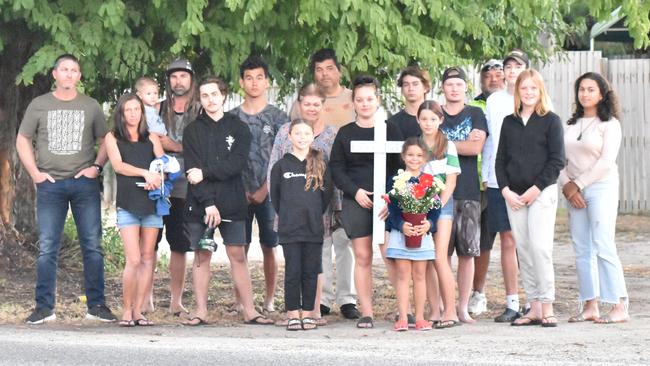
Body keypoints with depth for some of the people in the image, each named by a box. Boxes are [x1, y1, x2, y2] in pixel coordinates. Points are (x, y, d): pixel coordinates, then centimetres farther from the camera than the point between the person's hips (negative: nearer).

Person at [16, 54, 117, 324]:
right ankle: (44, 307, 3)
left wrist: (97, 167, -4)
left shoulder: (91, 107, 9)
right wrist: (35, 173, -1)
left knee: (92, 246, 0)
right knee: (47, 248, -1)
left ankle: (96, 305, 5)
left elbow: (105, 141, 13)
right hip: (50, 184, 0)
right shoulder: (39, 105, 8)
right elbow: (22, 141, 10)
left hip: (84, 183, 0)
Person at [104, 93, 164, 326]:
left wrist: (155, 178, -18)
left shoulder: (151, 138, 16)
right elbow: (118, 165, -7)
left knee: (147, 259, 0)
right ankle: (126, 311, -2)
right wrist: (146, 173, -20)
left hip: (151, 201, 3)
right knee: (133, 260, -12)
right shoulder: (113, 138, 9)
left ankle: (138, 310, 3)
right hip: (128, 204, -3)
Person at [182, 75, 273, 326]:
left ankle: (249, 311, 2)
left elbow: (237, 164, -7)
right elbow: (193, 171, -5)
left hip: (232, 203, 0)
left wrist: (205, 172, -14)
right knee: (201, 255, 2)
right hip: (200, 204, 0)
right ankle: (200, 311, 5)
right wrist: (208, 203, -15)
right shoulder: (193, 131, 5)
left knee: (238, 255, 1)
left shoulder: (238, 129, 7)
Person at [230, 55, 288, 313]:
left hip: (268, 193, -1)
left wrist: (264, 190, -10)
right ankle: (239, 300, 5)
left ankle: (269, 300, 9)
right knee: (240, 248, 1)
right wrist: (240, 190, -5)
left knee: (269, 248, 3)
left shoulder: (277, 117, 3)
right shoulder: (232, 117, 7)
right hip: (240, 193, 1)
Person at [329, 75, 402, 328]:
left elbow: (401, 165, 5)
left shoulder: (391, 131, 7)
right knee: (362, 257, 1)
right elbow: (336, 168, 6)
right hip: (356, 201, 1)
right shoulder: (345, 134, 9)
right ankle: (366, 312, 3)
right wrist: (355, 191, -9)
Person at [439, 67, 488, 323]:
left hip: (469, 191, 1)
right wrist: (464, 143, -7)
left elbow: (476, 148, -4)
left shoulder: (475, 114, 11)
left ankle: (463, 308, 7)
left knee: (467, 252, 0)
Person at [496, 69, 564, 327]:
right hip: (513, 195, 5)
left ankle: (547, 308, -9)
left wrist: (535, 190, -11)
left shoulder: (551, 121, 0)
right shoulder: (509, 122, 13)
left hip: (542, 192, -4)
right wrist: (506, 190, -2)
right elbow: (500, 161, 12)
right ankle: (534, 308, 7)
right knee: (523, 250, 3)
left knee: (540, 247, -14)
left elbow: (557, 161, -5)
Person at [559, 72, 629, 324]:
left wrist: (578, 184, -11)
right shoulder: (571, 124, 14)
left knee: (603, 247, -13)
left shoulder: (609, 124, -3)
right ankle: (590, 306, 6)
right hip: (574, 191, 6)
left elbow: (606, 162, -11)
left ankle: (620, 307, -11)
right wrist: (566, 186, -4)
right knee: (582, 249, 3)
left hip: (601, 187, -6)